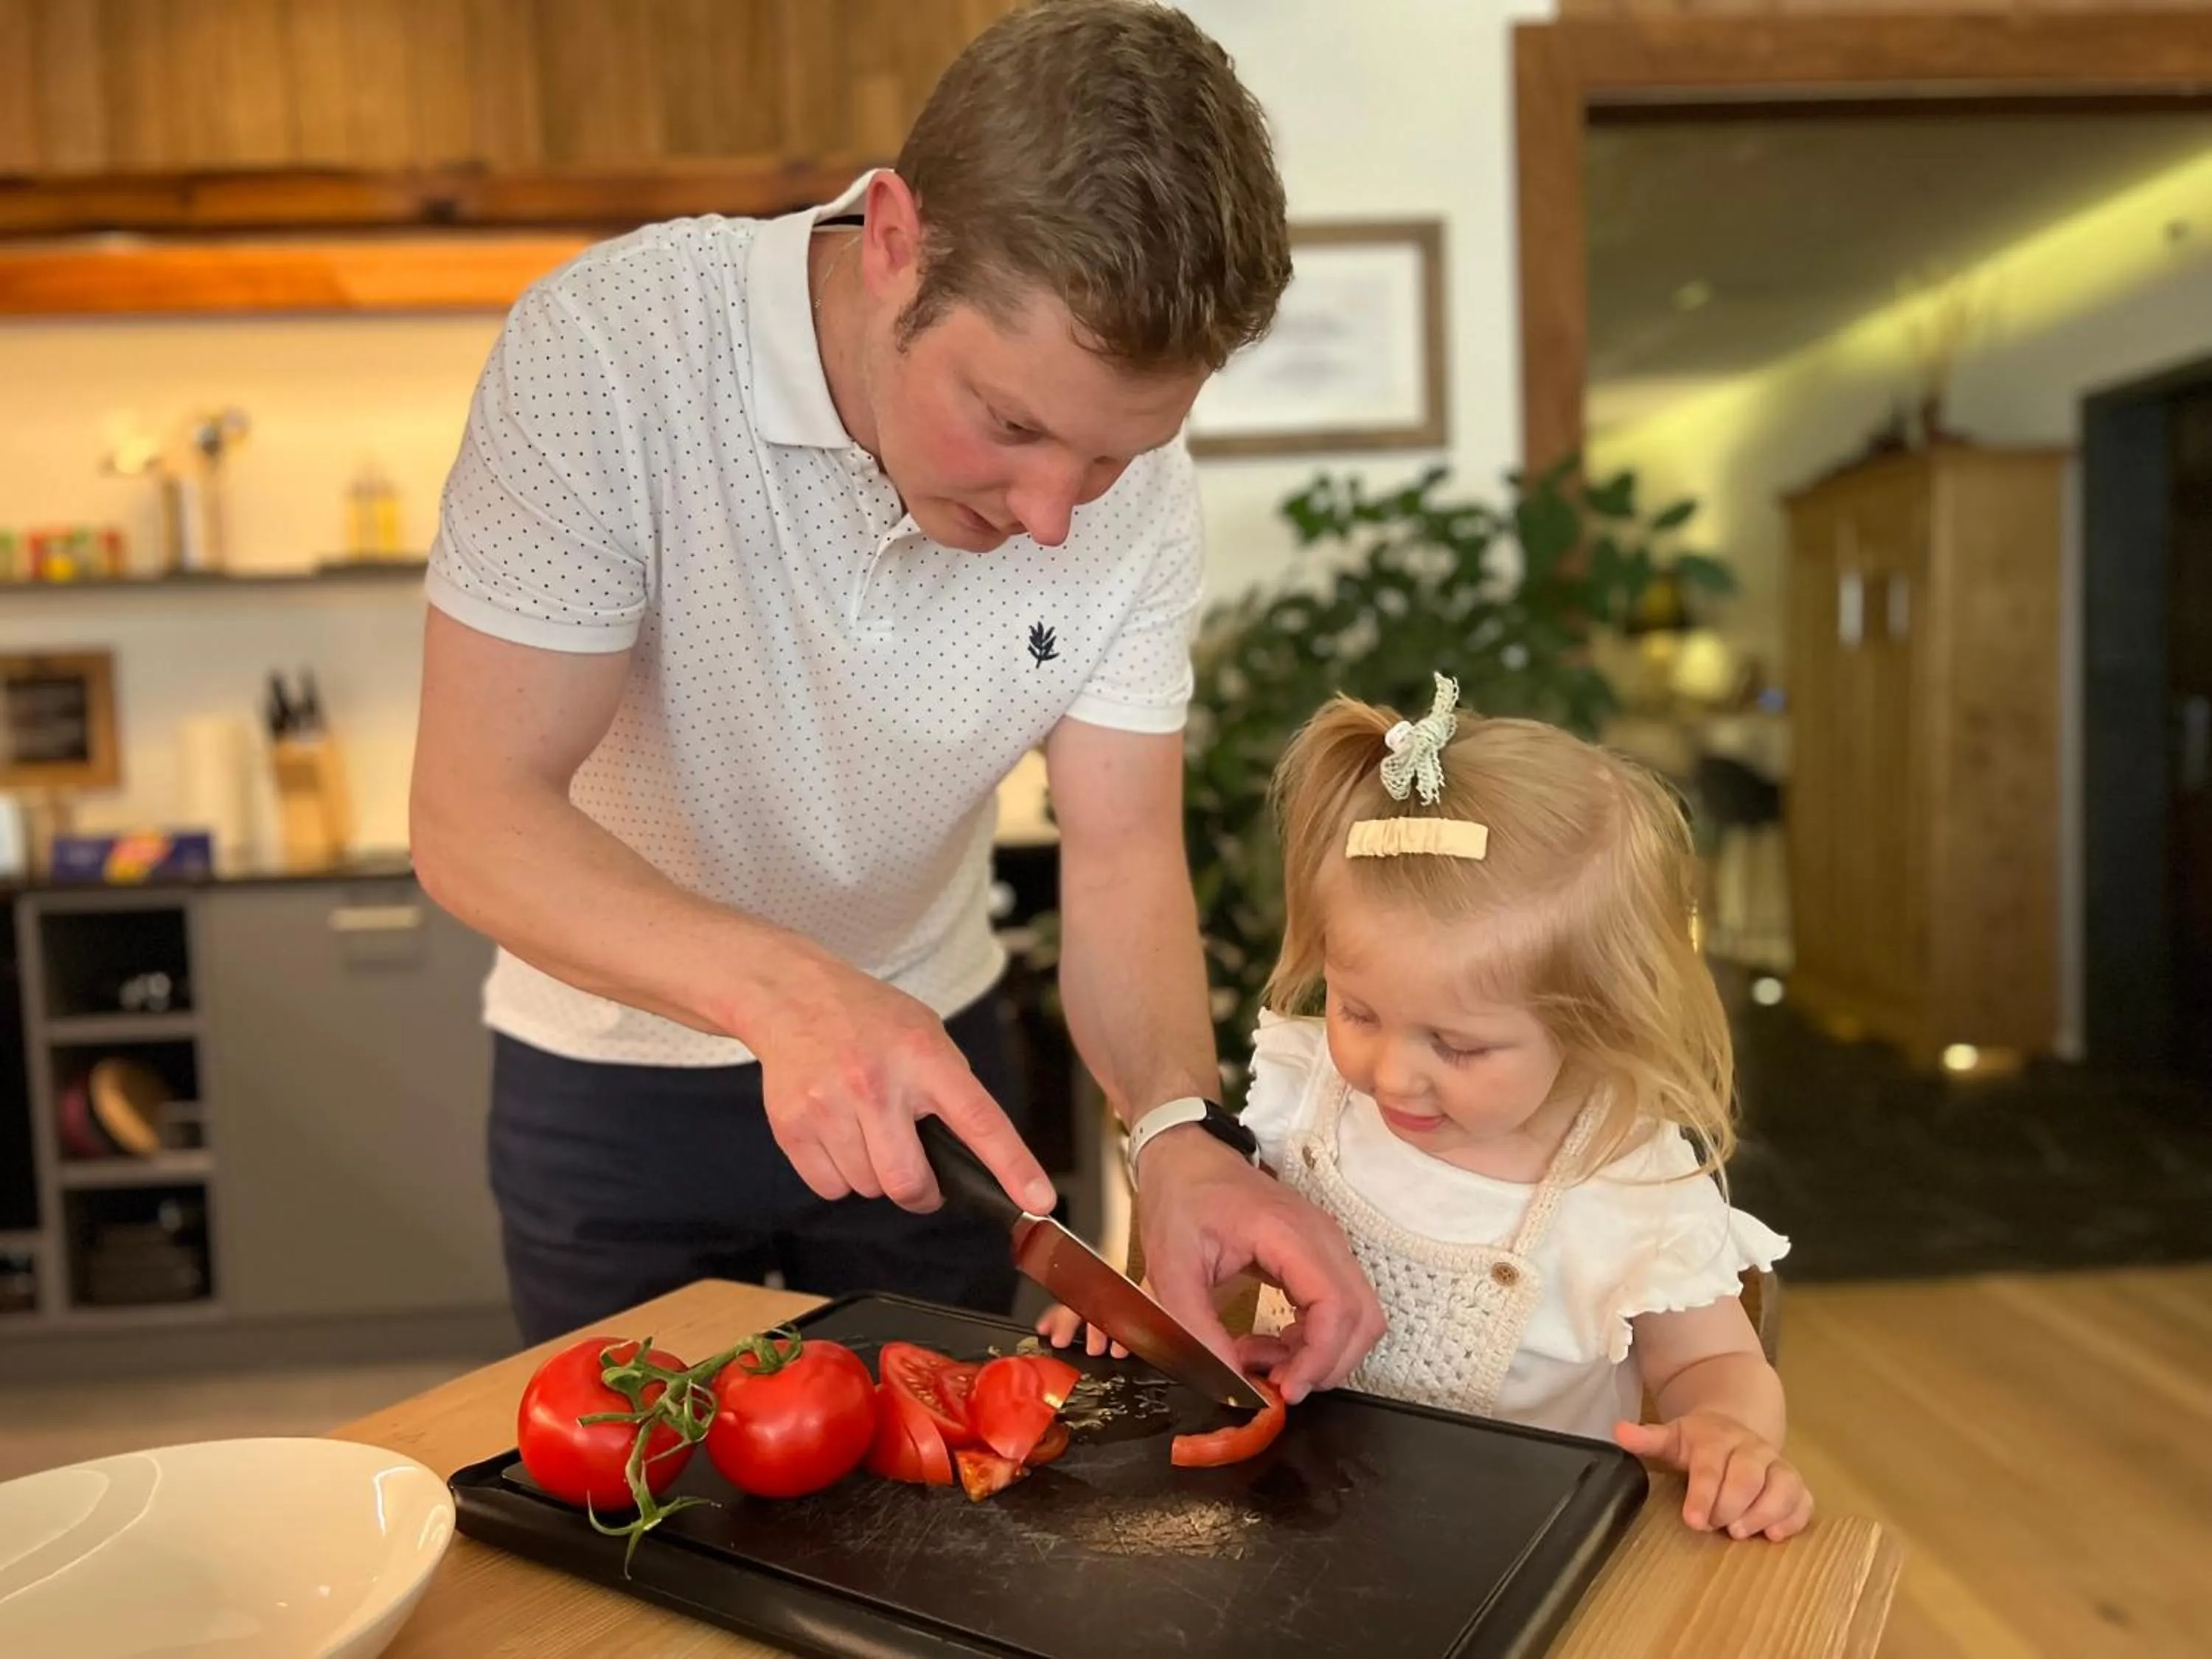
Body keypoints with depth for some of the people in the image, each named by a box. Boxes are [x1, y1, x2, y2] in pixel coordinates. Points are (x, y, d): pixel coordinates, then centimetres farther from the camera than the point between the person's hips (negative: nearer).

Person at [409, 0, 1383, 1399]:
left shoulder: (1134, 488, -18)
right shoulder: (610, 353, -27)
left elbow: (1124, 858, -15)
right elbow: (474, 819, -27)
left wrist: (1181, 1130, -33)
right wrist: (784, 987, -44)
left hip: (925, 1049, 3)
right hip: (614, 1078, -2)